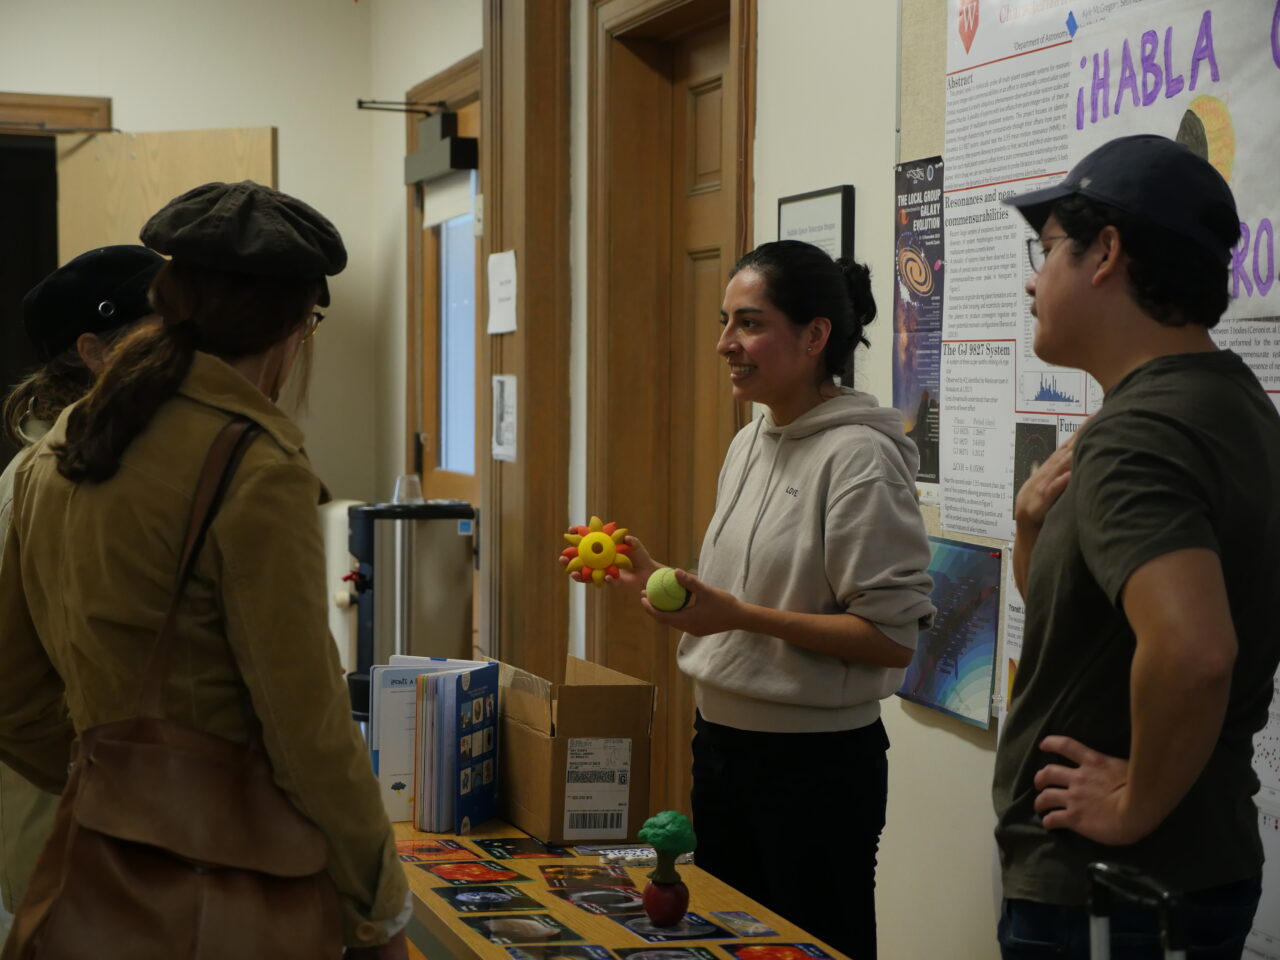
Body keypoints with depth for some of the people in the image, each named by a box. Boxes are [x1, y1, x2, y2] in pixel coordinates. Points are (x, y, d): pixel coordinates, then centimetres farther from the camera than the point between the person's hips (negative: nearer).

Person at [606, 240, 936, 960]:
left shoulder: (858, 456, -18)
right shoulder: (749, 444, 8)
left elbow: (892, 637, -21)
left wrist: (741, 616, -26)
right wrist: (657, 577, 4)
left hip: (816, 763, -8)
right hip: (723, 741, 8)